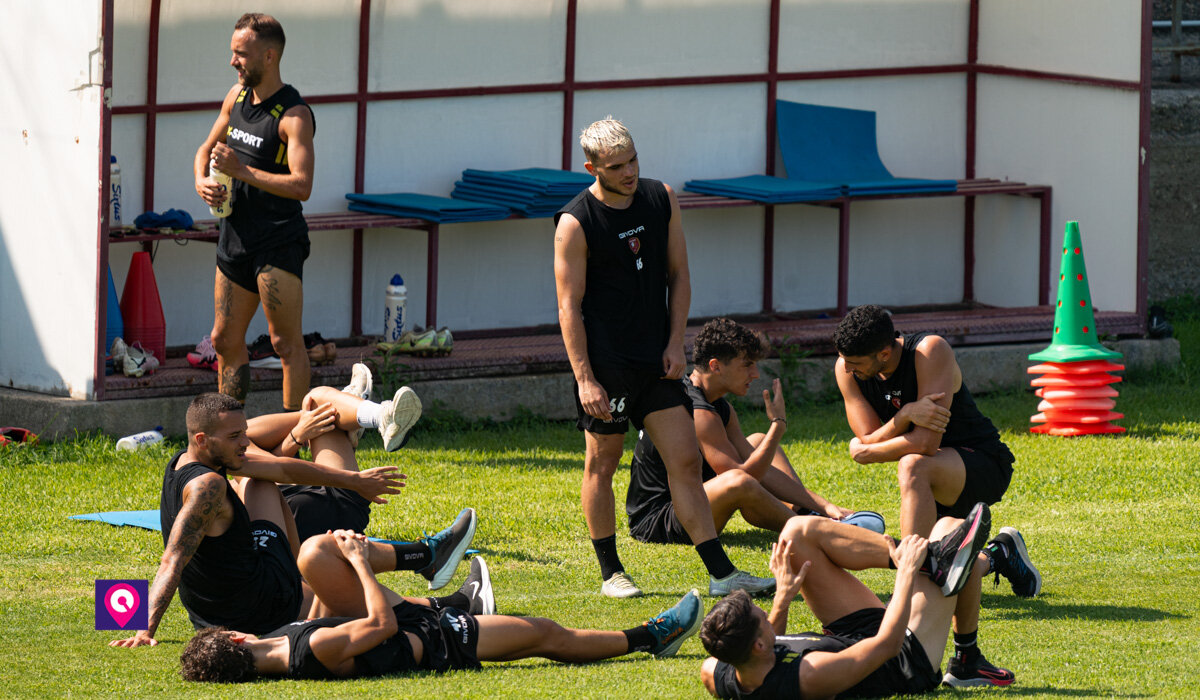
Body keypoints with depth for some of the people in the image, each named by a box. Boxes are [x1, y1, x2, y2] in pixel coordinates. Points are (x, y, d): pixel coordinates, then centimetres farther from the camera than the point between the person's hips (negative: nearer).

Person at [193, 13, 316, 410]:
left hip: (278, 242, -8)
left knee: (286, 343, -8)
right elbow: (207, 150, 24)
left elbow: (301, 186, -24)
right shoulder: (237, 96, 10)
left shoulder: (294, 115, -14)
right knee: (225, 340, 11)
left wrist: (240, 170, -25)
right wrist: (202, 181, 2)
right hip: (235, 237, 8)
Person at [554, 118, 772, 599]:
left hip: (656, 360, 4)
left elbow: (678, 276, 11)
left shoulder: (661, 199, 4)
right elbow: (570, 306, -10)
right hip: (605, 361, -4)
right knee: (602, 464, 5)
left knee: (685, 460, 0)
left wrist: (675, 343, 1)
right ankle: (611, 573, 18)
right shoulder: (575, 223, -10)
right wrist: (584, 378, -15)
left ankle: (721, 573, -1)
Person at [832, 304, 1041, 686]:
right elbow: (868, 440, -14)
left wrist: (867, 452, -16)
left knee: (913, 467, -37)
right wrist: (904, 416, -34)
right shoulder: (847, 370, -9)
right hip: (937, 477, 7)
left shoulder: (931, 351, -26)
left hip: (985, 465, -7)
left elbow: (927, 443, -31)